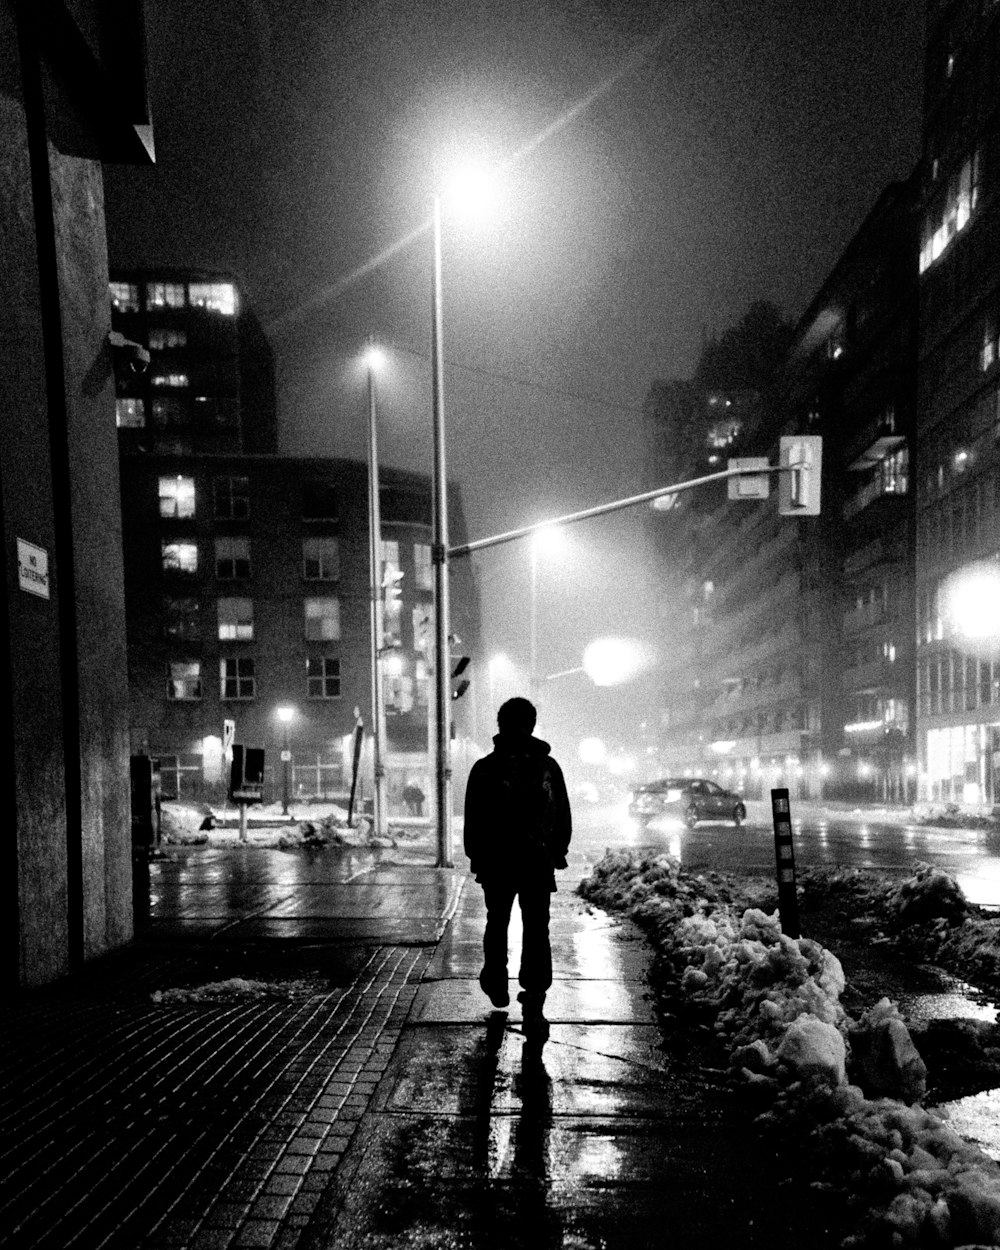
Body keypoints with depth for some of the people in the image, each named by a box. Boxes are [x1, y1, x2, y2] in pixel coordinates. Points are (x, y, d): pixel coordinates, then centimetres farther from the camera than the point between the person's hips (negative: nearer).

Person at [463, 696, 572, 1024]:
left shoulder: (485, 768, -5)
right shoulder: (548, 767, 1)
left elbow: (473, 821, -3)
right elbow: (563, 818, 6)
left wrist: (476, 858, 7)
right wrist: (557, 853, 16)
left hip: (496, 862, 0)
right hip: (539, 862, 1)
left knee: (497, 923, 17)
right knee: (536, 929, 5)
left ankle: (497, 985, 26)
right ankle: (535, 992, -2)